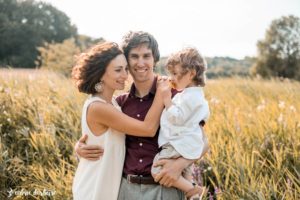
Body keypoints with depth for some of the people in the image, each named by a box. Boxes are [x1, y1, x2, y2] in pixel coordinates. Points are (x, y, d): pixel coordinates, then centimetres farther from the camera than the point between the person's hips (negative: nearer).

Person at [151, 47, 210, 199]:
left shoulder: (190, 96, -19)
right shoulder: (193, 94, 15)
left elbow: (177, 118, -25)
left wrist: (167, 100, -16)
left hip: (181, 145, -11)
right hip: (185, 144, 11)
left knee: (158, 169, -15)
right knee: (185, 173, 26)